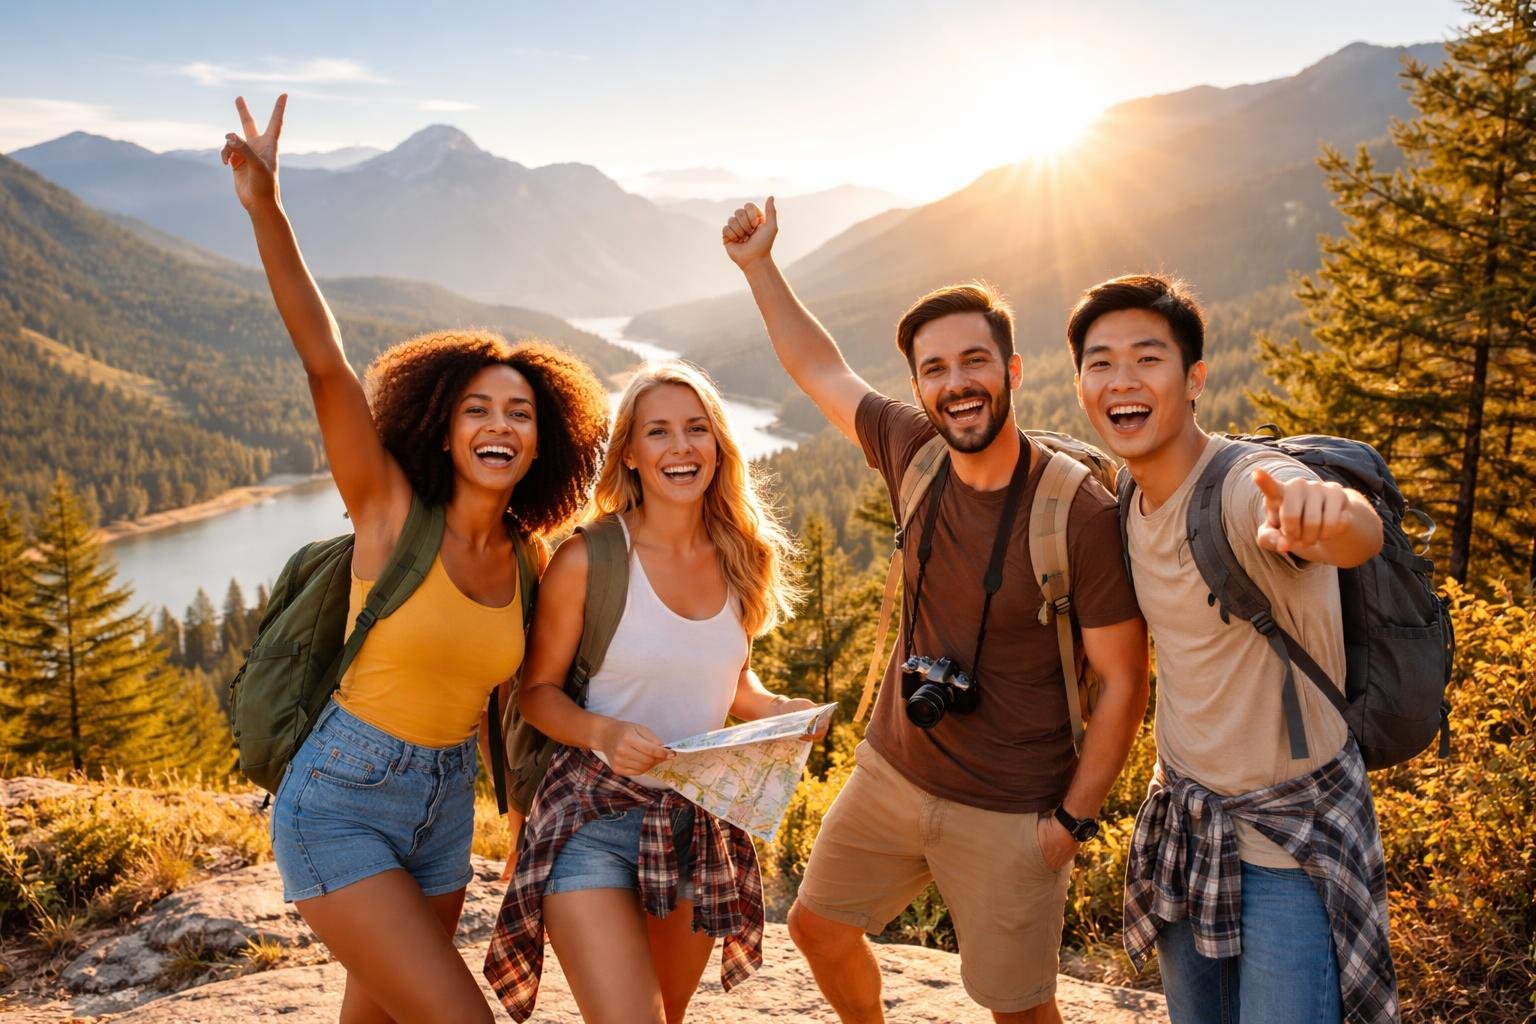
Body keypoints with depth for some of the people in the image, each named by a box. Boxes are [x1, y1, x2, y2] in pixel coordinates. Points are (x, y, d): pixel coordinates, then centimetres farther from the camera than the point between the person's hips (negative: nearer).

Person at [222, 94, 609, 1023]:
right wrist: (267, 210, -33)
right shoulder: (391, 512, -13)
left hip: (444, 815, 6)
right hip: (339, 808, -5)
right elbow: (325, 362, -25)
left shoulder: (528, 564, 0)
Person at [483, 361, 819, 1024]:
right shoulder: (588, 560, -14)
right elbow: (537, 690, -6)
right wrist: (603, 732, -25)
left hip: (699, 821, 5)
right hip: (597, 815, -5)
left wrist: (775, 709, -6)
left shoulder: (741, 559, 0)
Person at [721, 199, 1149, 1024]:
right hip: (891, 771, 6)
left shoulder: (1080, 515, -22)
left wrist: (1074, 819, -13)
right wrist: (759, 265, 7)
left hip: (1008, 815, -5)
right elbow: (821, 371, 9)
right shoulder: (915, 455, -7)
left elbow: (1123, 680, -15)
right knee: (817, 927, 20)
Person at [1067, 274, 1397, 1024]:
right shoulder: (1131, 501, -2)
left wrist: (1333, 515, -70)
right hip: (1182, 814, 7)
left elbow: (1362, 536, -49)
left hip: (1289, 829, -7)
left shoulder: (1252, 487, -26)